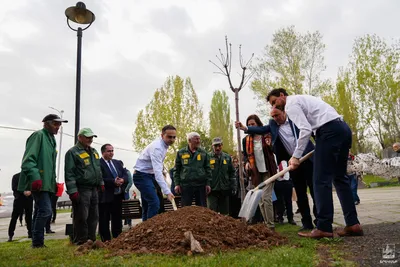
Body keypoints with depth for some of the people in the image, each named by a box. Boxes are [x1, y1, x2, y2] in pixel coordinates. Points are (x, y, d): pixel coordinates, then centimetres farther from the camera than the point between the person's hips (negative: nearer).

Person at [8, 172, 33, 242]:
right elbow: (14, 187, -4)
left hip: (29, 199, 2)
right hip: (19, 199, -1)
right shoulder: (16, 176, 7)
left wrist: (30, 191, -15)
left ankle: (30, 233, 13)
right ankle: (10, 235, 4)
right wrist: (23, 192, -16)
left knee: (29, 216, 6)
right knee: (14, 217, -2)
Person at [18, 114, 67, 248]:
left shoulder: (51, 139, 20)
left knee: (40, 212, 13)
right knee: (45, 211, -14)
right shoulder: (38, 135, -7)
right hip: (38, 183, -9)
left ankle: (37, 243, 21)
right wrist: (35, 177, -26)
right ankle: (38, 243, -4)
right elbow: (28, 160, -17)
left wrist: (54, 181, 19)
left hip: (47, 183, 9)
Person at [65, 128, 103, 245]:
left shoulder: (94, 152, 19)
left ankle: (91, 240, 21)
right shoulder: (72, 152, -6)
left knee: (94, 217, 11)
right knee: (81, 218, -6)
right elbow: (69, 173, -13)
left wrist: (101, 183, 19)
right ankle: (81, 242, 4)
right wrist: (73, 191, -19)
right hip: (81, 190, -8)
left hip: (94, 189, 8)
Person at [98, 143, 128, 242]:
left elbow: (126, 175, 10)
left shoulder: (118, 163, 16)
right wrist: (113, 182, -23)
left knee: (118, 219, 13)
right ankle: (106, 241, 11)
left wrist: (122, 180, -12)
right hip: (105, 196, -6)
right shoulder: (98, 163, -7)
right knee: (104, 220, 1)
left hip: (118, 195, 7)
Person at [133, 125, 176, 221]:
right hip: (142, 176, -10)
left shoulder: (164, 145, 4)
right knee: (154, 202, -19)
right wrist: (167, 192, -41)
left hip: (148, 175, 10)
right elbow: (157, 172, -36)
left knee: (147, 205, 12)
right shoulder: (157, 147, -27)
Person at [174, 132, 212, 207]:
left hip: (201, 185, 1)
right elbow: (177, 170, 6)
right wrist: (177, 184, 0)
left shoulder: (203, 153, 7)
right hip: (186, 185, -1)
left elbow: (208, 169, 7)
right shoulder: (181, 153, 5)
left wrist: (208, 183, 0)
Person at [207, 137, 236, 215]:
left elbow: (232, 173, 13)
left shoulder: (227, 157, 10)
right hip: (212, 190, -3)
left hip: (225, 190, 4)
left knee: (225, 212, 12)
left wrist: (233, 187, 7)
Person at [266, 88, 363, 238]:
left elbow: (305, 130, -14)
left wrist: (296, 156, -12)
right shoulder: (301, 99, 28)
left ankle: (324, 228, -5)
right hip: (342, 128, 10)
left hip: (330, 131, -10)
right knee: (340, 177, 13)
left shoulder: (291, 104, -1)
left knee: (321, 180, -7)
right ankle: (353, 224, 13)